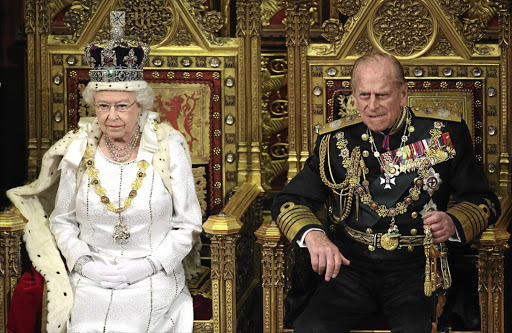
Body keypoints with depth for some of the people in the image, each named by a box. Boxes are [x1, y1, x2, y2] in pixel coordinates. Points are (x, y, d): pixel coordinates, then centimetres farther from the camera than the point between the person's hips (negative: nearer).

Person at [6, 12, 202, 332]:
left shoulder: (169, 148, -4)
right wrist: (84, 264, -4)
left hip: (154, 285, -1)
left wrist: (147, 265, -11)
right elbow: (61, 221, 12)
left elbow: (188, 225, 0)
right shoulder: (78, 152, 1)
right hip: (91, 284, 1)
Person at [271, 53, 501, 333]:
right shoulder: (336, 140, 6)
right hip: (352, 266, 1)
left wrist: (453, 223, -14)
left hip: (417, 267, -1)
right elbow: (288, 201, 5)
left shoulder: (443, 132, 3)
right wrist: (313, 235, -17)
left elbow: (482, 200, 9)